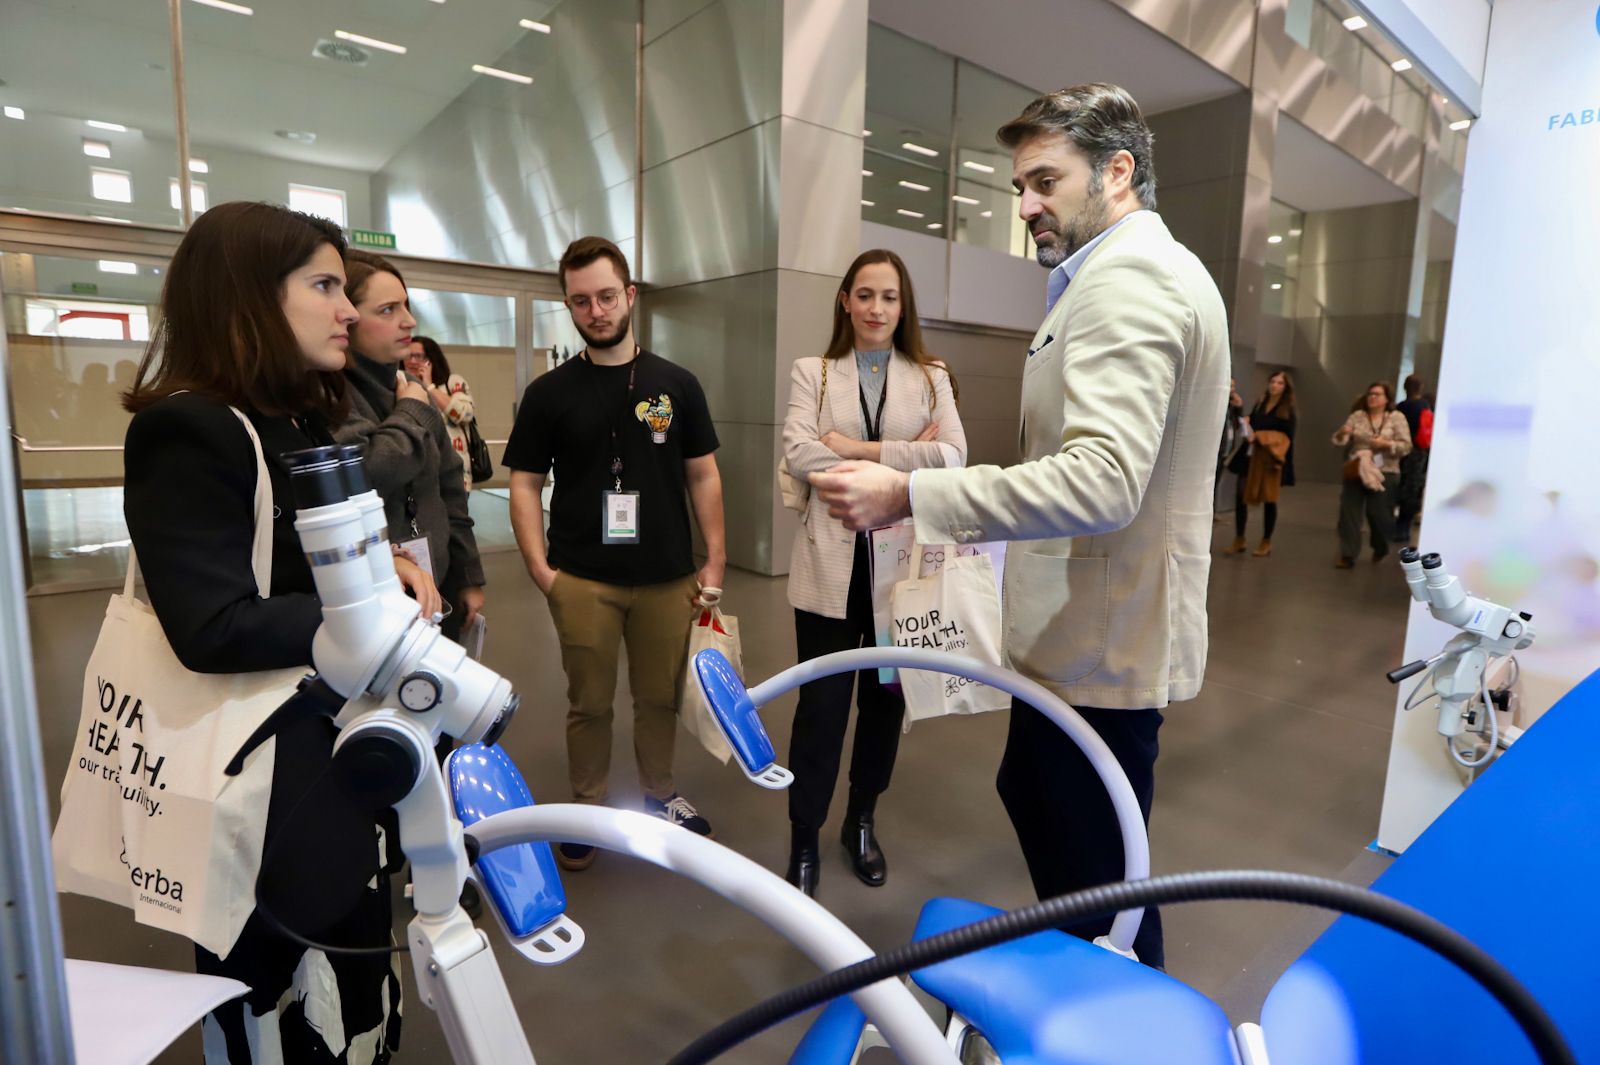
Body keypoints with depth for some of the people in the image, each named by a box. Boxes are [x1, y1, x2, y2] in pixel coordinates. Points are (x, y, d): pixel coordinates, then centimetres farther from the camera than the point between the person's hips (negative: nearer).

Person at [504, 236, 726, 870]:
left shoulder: (676, 384, 4)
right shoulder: (548, 392, 2)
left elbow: (703, 475, 6)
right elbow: (525, 484, 2)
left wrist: (716, 560, 0)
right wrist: (540, 570, -7)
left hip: (668, 577, 1)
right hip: (582, 580, -1)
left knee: (660, 696, 13)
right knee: (589, 703, 9)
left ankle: (659, 794, 35)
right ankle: (587, 809, 29)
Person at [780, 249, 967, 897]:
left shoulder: (931, 378, 8)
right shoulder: (812, 373, 6)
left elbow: (954, 456, -7)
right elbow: (799, 454, -11)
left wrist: (860, 450, -14)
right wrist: (905, 456, -13)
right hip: (833, 561, -1)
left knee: (885, 698, 14)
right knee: (821, 704, 3)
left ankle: (861, 822, 35)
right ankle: (804, 839, 22)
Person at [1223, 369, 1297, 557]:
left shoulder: (1288, 410, -1)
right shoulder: (1259, 403, 12)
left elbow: (1287, 437, -7)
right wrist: (1246, 426, -4)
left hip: (1271, 457, -3)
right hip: (1251, 454, 4)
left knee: (1269, 499, 4)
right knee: (1241, 495, -3)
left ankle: (1266, 542, 17)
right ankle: (1239, 540, 7)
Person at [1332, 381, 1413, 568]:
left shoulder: (1397, 417, 0)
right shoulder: (1357, 416, 6)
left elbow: (1406, 446, -5)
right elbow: (1339, 441, 1)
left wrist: (1386, 444, -21)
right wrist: (1341, 432, -20)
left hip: (1384, 474, -2)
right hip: (1356, 472, 2)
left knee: (1379, 514, 3)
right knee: (1349, 512, -4)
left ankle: (1380, 548, 32)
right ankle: (1348, 555, 2)